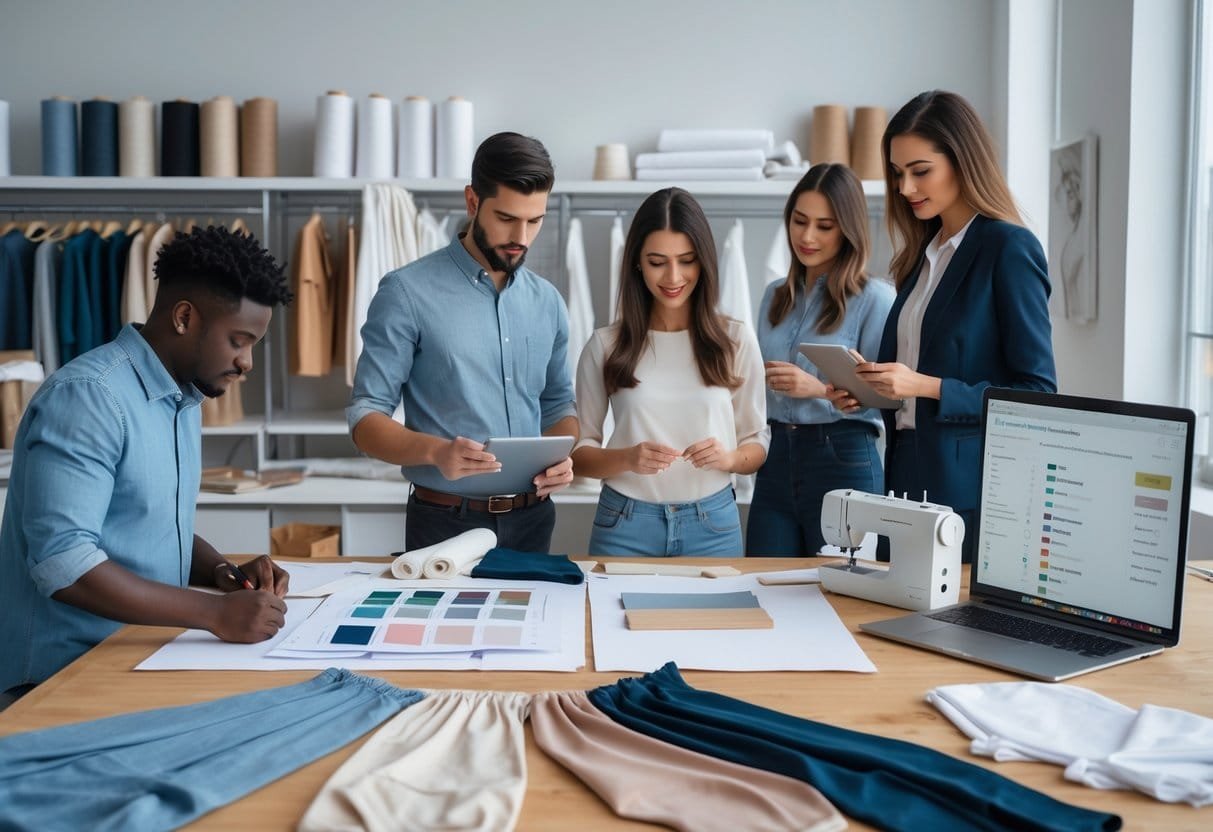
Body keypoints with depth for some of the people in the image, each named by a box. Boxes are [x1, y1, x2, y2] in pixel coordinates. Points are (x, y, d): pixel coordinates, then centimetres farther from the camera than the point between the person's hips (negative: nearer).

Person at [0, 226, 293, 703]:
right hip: (66, 673, -8)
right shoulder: (88, 396, -17)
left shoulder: (184, 399, 11)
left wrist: (225, 573, 0)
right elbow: (61, 562, -25)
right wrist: (215, 614, -27)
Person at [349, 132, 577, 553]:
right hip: (446, 524, -5)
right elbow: (366, 418, -11)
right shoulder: (408, 293, -10)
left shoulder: (547, 301, 6)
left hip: (532, 519, 5)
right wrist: (436, 451, -30)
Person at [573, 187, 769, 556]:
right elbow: (579, 450, 2)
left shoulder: (736, 339, 1)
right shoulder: (606, 344, -1)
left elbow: (758, 442, 7)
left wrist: (728, 457, -14)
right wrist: (627, 459, -17)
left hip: (712, 525, 1)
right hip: (625, 525, -1)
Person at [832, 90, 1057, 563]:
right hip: (909, 478, 7)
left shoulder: (1009, 248, -9)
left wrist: (928, 387, -19)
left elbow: (1036, 393, -12)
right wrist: (866, 390, 1)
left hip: (972, 491, -7)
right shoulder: (923, 253, 13)